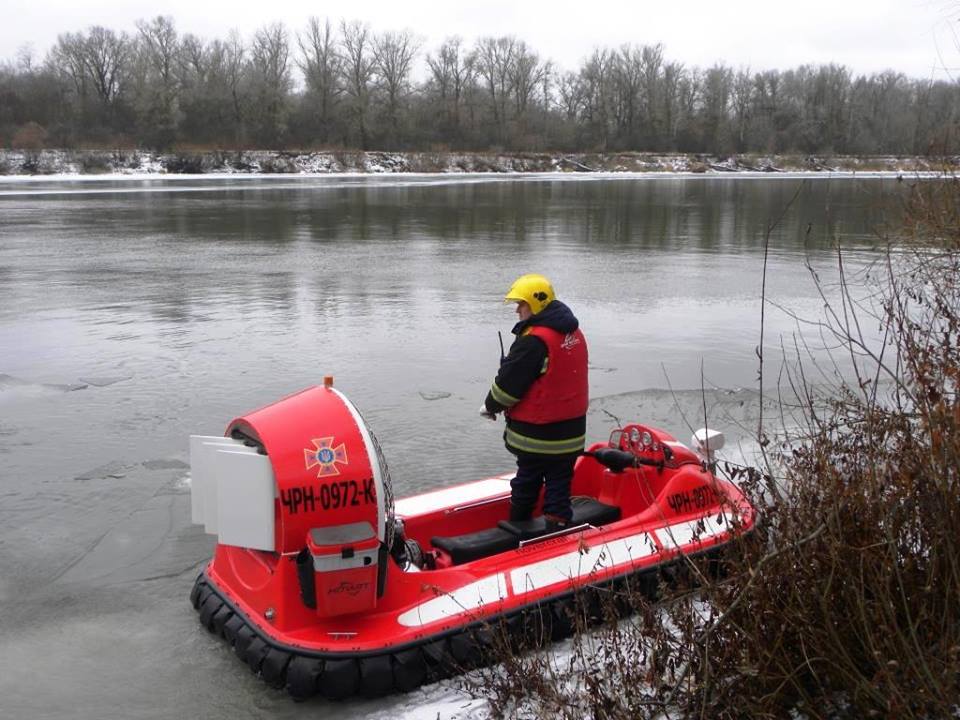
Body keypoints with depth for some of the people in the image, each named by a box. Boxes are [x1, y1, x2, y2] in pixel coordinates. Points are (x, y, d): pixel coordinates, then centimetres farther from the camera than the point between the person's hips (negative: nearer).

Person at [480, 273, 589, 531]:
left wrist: (490, 406, 2)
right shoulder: (574, 333, 6)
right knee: (560, 482, 10)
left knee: (527, 481, 12)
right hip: (571, 430, 6)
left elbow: (509, 382, -16)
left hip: (536, 433, -6)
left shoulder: (534, 340, -21)